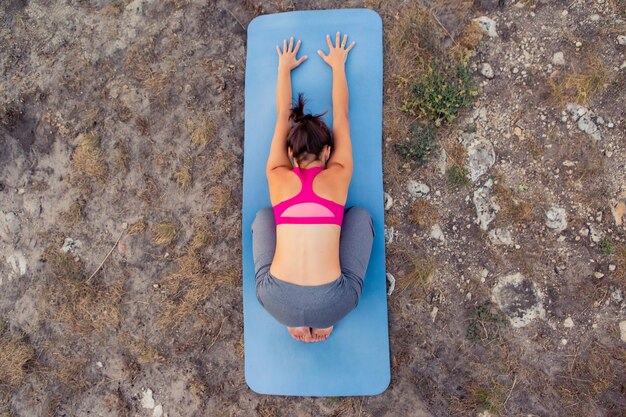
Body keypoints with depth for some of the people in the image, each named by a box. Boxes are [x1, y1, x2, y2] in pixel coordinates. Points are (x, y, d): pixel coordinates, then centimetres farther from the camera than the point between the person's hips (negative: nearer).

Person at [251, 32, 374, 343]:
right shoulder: (338, 176, 8)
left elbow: (282, 118, 25)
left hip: (278, 303, 1)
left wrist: (285, 67, 39)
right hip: (332, 304, -1)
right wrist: (338, 65, 36)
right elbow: (341, 116, 23)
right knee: (360, 215, 24)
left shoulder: (277, 176, 9)